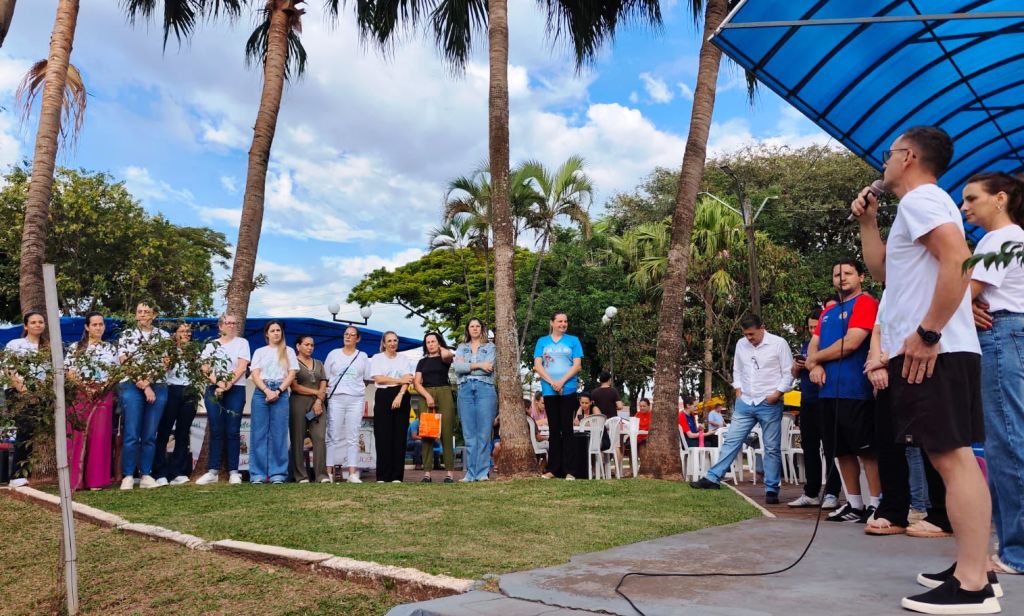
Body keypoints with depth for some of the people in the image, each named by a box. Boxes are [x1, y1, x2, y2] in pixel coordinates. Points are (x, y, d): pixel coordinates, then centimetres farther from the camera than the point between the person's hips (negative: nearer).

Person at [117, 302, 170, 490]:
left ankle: (146, 475, 7)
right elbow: (124, 363, 0)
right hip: (131, 387, -1)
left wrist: (148, 381, -11)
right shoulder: (126, 335, 10)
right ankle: (127, 476, -1)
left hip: (158, 388, 1)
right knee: (132, 434, -7)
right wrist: (144, 386, -9)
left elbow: (165, 364, 4)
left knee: (150, 435, 3)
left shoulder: (164, 336, 12)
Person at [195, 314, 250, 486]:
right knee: (216, 431, 1)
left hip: (235, 390, -2)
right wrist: (218, 382, -13)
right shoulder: (211, 345, 15)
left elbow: (241, 367, -4)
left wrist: (228, 385, -14)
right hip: (213, 390, 2)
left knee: (232, 431, -4)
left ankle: (233, 471, -2)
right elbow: (205, 368, 4)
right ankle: (213, 471, 3)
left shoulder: (242, 342, 7)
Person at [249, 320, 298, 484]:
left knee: (279, 433, -4)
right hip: (261, 392, 1)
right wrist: (267, 391, -11)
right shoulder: (259, 352, 14)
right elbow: (255, 375, 4)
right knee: (259, 433, -3)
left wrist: (278, 391, -8)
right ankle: (258, 473, -1)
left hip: (281, 393, -1)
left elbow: (292, 374, 5)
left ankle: (278, 473, -2)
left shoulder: (288, 351, 13)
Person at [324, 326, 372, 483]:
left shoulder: (363, 356, 12)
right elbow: (325, 378, 10)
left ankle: (353, 473, 0)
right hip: (336, 398, 0)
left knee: (353, 437, 0)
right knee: (334, 435, -4)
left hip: (356, 399, 1)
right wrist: (331, 388, -2)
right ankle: (330, 470, -2)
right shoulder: (333, 354, 11)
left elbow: (367, 378, 14)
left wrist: (356, 386, 4)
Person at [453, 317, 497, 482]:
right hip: (465, 390, 2)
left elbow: (489, 368, -5)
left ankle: (483, 472, -3)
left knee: (484, 433, -6)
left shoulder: (490, 347, 13)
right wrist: (478, 365, -6)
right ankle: (471, 473, 4)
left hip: (485, 389, -2)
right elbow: (457, 367, 0)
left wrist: (467, 366, -1)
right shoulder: (461, 348, 19)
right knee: (468, 433, 1)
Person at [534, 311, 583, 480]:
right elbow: (537, 365, 2)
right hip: (549, 390, 1)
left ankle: (567, 470, 0)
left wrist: (561, 382, -12)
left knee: (566, 429, -2)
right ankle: (553, 469, 9)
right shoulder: (542, 341, 10)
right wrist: (552, 382, -11)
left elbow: (577, 365, -1)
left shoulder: (573, 340, 7)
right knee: (553, 430, 6)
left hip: (568, 390, -1)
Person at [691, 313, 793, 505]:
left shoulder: (778, 343, -7)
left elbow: (788, 373, -5)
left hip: (769, 404, -4)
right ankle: (713, 478, 6)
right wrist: (738, 391, 7)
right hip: (745, 403, 4)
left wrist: (777, 393, -14)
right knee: (731, 441, 4)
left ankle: (772, 489, 10)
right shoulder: (741, 344, 6)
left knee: (772, 448, 3)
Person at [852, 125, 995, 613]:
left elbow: (958, 260, -23)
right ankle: (972, 571, 17)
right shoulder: (920, 205, 25)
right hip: (931, 353, 11)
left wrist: (927, 333, -24)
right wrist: (867, 222, 22)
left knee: (953, 457, -11)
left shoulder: (921, 197, -7)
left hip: (932, 352, -11)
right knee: (953, 457, 10)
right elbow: (882, 270, 30)